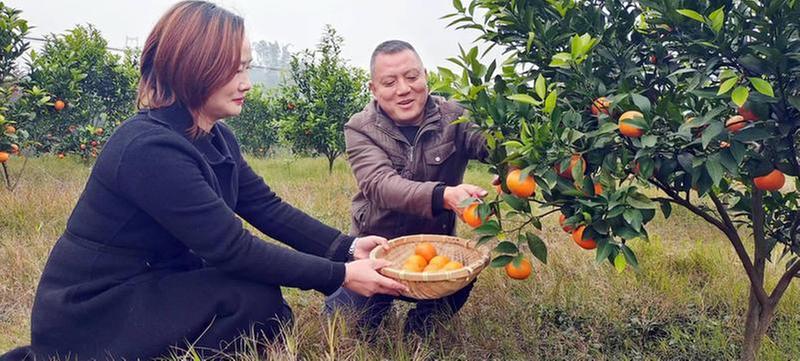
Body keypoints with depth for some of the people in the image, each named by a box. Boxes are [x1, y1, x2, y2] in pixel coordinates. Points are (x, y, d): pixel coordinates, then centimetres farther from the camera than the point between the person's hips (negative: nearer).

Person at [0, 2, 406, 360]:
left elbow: (267, 208, -2)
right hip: (88, 315, -9)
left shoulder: (216, 137, 1)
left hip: (151, 282, 9)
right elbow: (232, 248, -30)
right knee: (257, 301, -21)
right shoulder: (150, 148, -29)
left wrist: (346, 246, -14)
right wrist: (340, 275, -27)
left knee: (273, 317, 4)